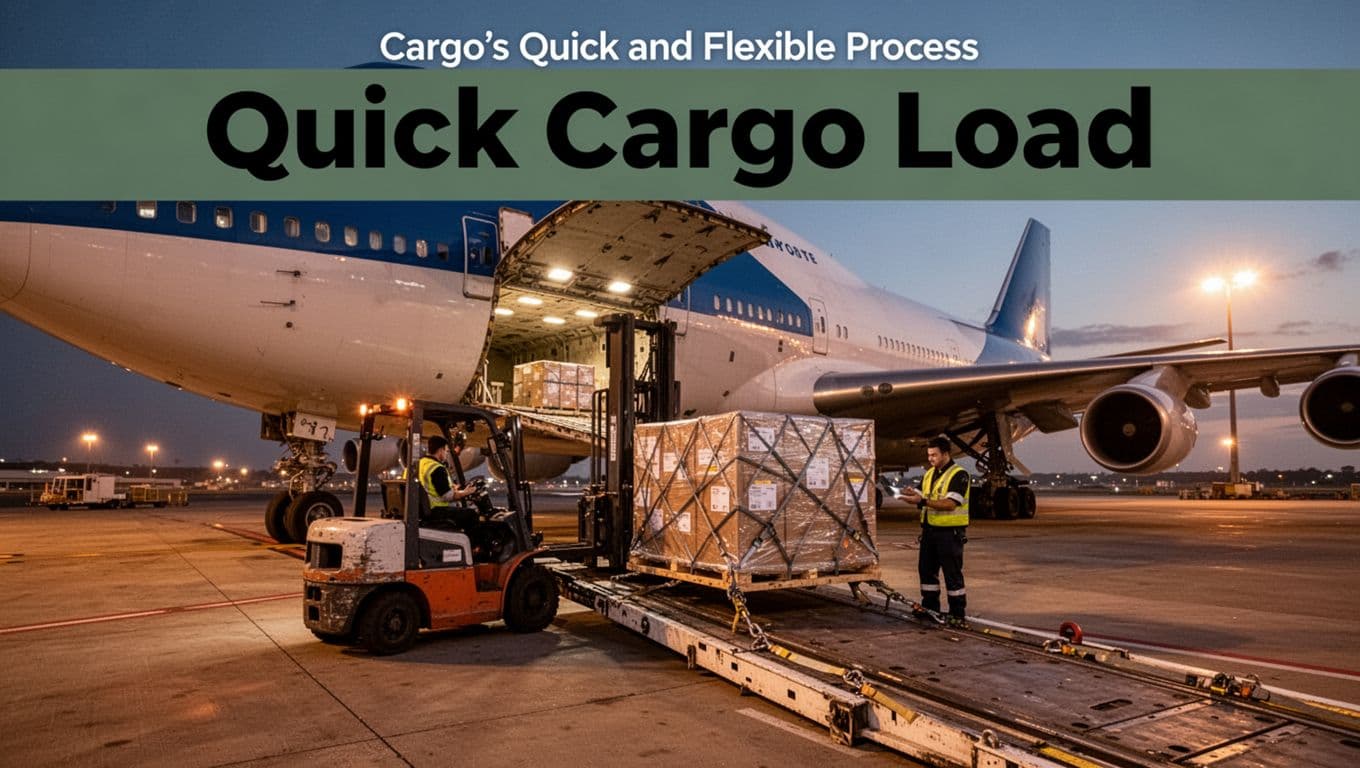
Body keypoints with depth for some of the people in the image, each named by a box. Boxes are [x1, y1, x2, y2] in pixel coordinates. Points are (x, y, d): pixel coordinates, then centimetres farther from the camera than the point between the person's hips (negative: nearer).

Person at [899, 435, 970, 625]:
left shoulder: (959, 475, -10)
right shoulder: (928, 474, 14)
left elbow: (950, 504, -21)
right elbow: (922, 500, 14)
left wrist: (923, 501, -28)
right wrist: (912, 495, -9)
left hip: (950, 532, -7)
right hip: (929, 529, 7)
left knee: (953, 574, -1)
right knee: (926, 570, 11)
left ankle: (957, 613, 8)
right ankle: (929, 608, 23)